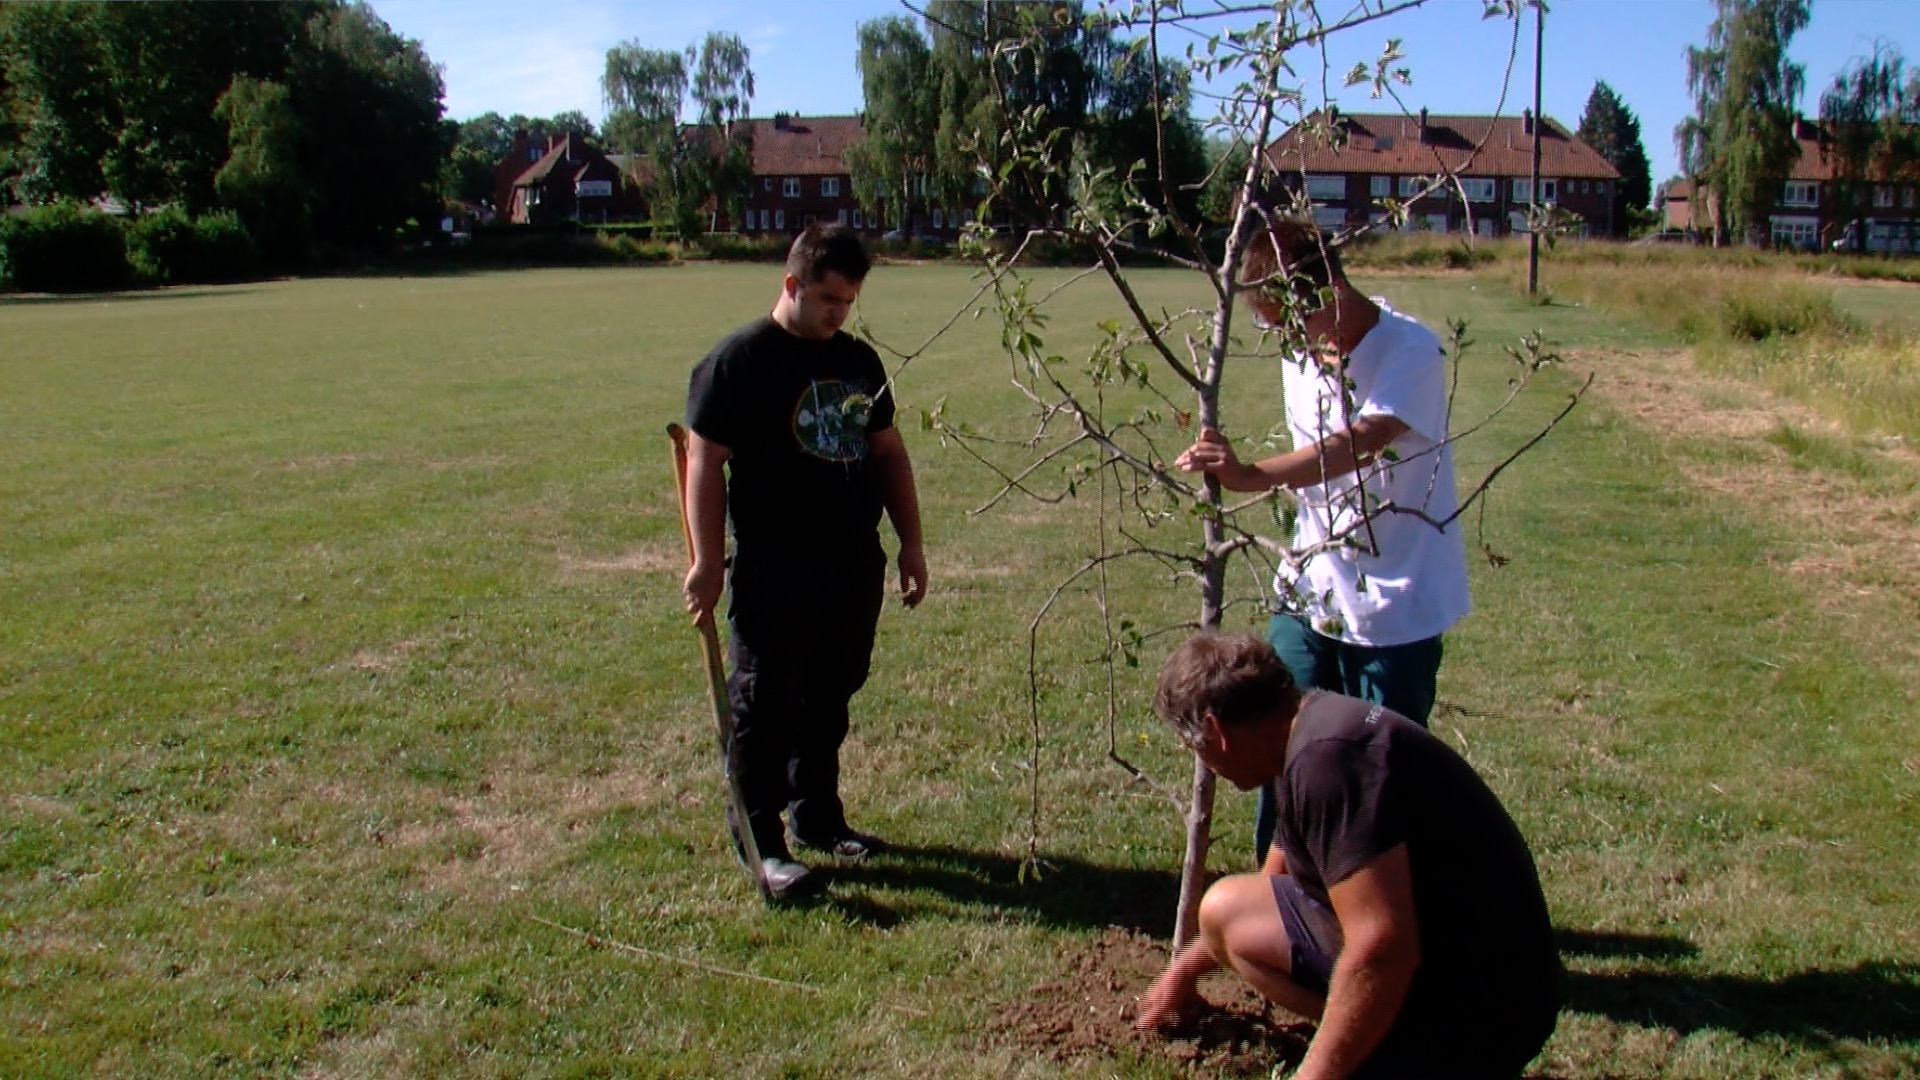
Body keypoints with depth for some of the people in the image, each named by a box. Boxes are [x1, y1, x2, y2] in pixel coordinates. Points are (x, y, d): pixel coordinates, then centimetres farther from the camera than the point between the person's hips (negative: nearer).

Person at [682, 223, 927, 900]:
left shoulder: (858, 360, 13)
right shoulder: (739, 360, -8)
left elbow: (888, 451, 19)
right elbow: (705, 461, -11)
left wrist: (910, 543, 15)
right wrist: (707, 563, -15)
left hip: (856, 566, 7)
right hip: (775, 572, -6)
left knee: (829, 703, 17)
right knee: (765, 709, 1)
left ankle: (817, 818, 31)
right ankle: (761, 843, 11)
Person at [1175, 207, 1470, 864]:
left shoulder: (1410, 351, -17)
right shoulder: (1301, 354, 4)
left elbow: (1361, 442, -35)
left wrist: (1255, 477, -49)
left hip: (1395, 607, -6)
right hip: (1308, 594, 6)